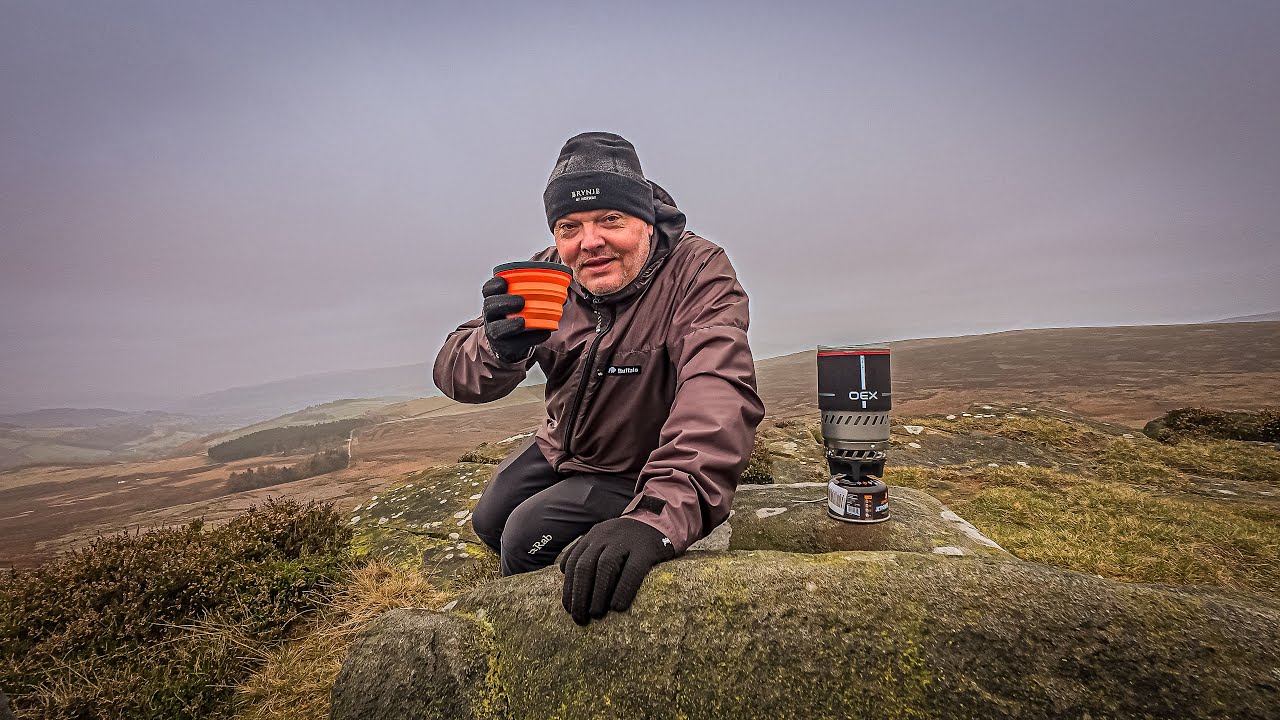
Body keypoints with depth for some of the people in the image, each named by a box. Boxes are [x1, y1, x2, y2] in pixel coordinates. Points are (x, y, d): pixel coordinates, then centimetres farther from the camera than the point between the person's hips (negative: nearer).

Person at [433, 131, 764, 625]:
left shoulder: (697, 273, -29)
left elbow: (719, 391, -47)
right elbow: (454, 372, -19)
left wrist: (659, 514, -64)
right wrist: (498, 347, -44)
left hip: (639, 470, -6)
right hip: (559, 449, 6)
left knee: (526, 538, -16)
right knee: (488, 522, 19)